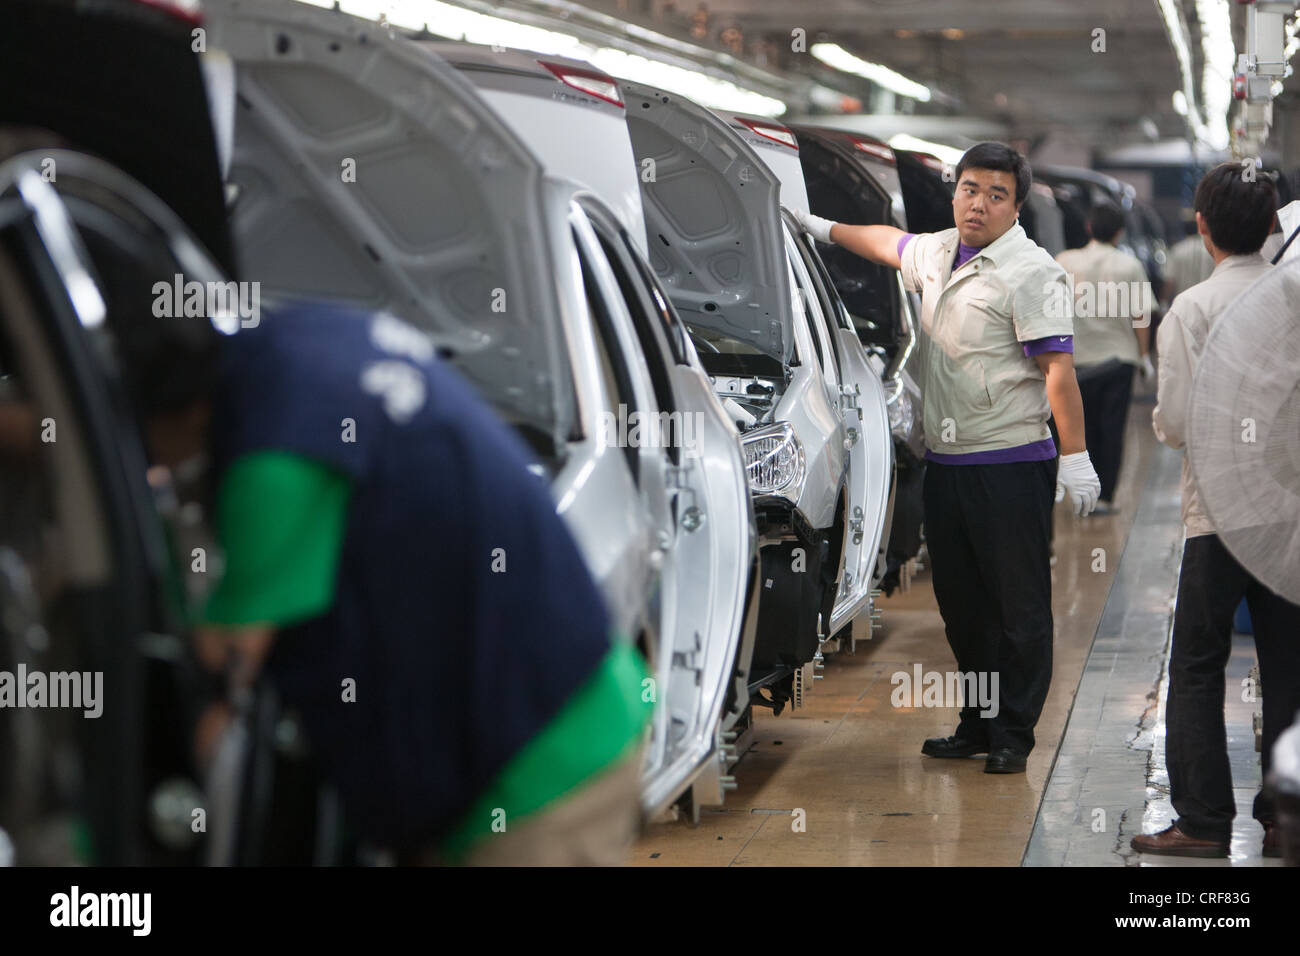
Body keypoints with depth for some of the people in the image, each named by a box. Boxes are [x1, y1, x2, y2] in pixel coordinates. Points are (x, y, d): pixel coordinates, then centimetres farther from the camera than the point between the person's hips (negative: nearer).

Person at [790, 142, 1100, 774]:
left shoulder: (1030, 273, -11)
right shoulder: (935, 253, 13)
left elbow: (1058, 368, -17)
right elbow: (890, 243, 38)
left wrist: (1076, 457, -22)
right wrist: (825, 229, 47)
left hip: (1011, 466, -8)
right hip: (945, 462, 8)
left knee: (1019, 605, -3)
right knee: (960, 603, 12)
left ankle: (1013, 735, 5)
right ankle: (977, 727, 22)